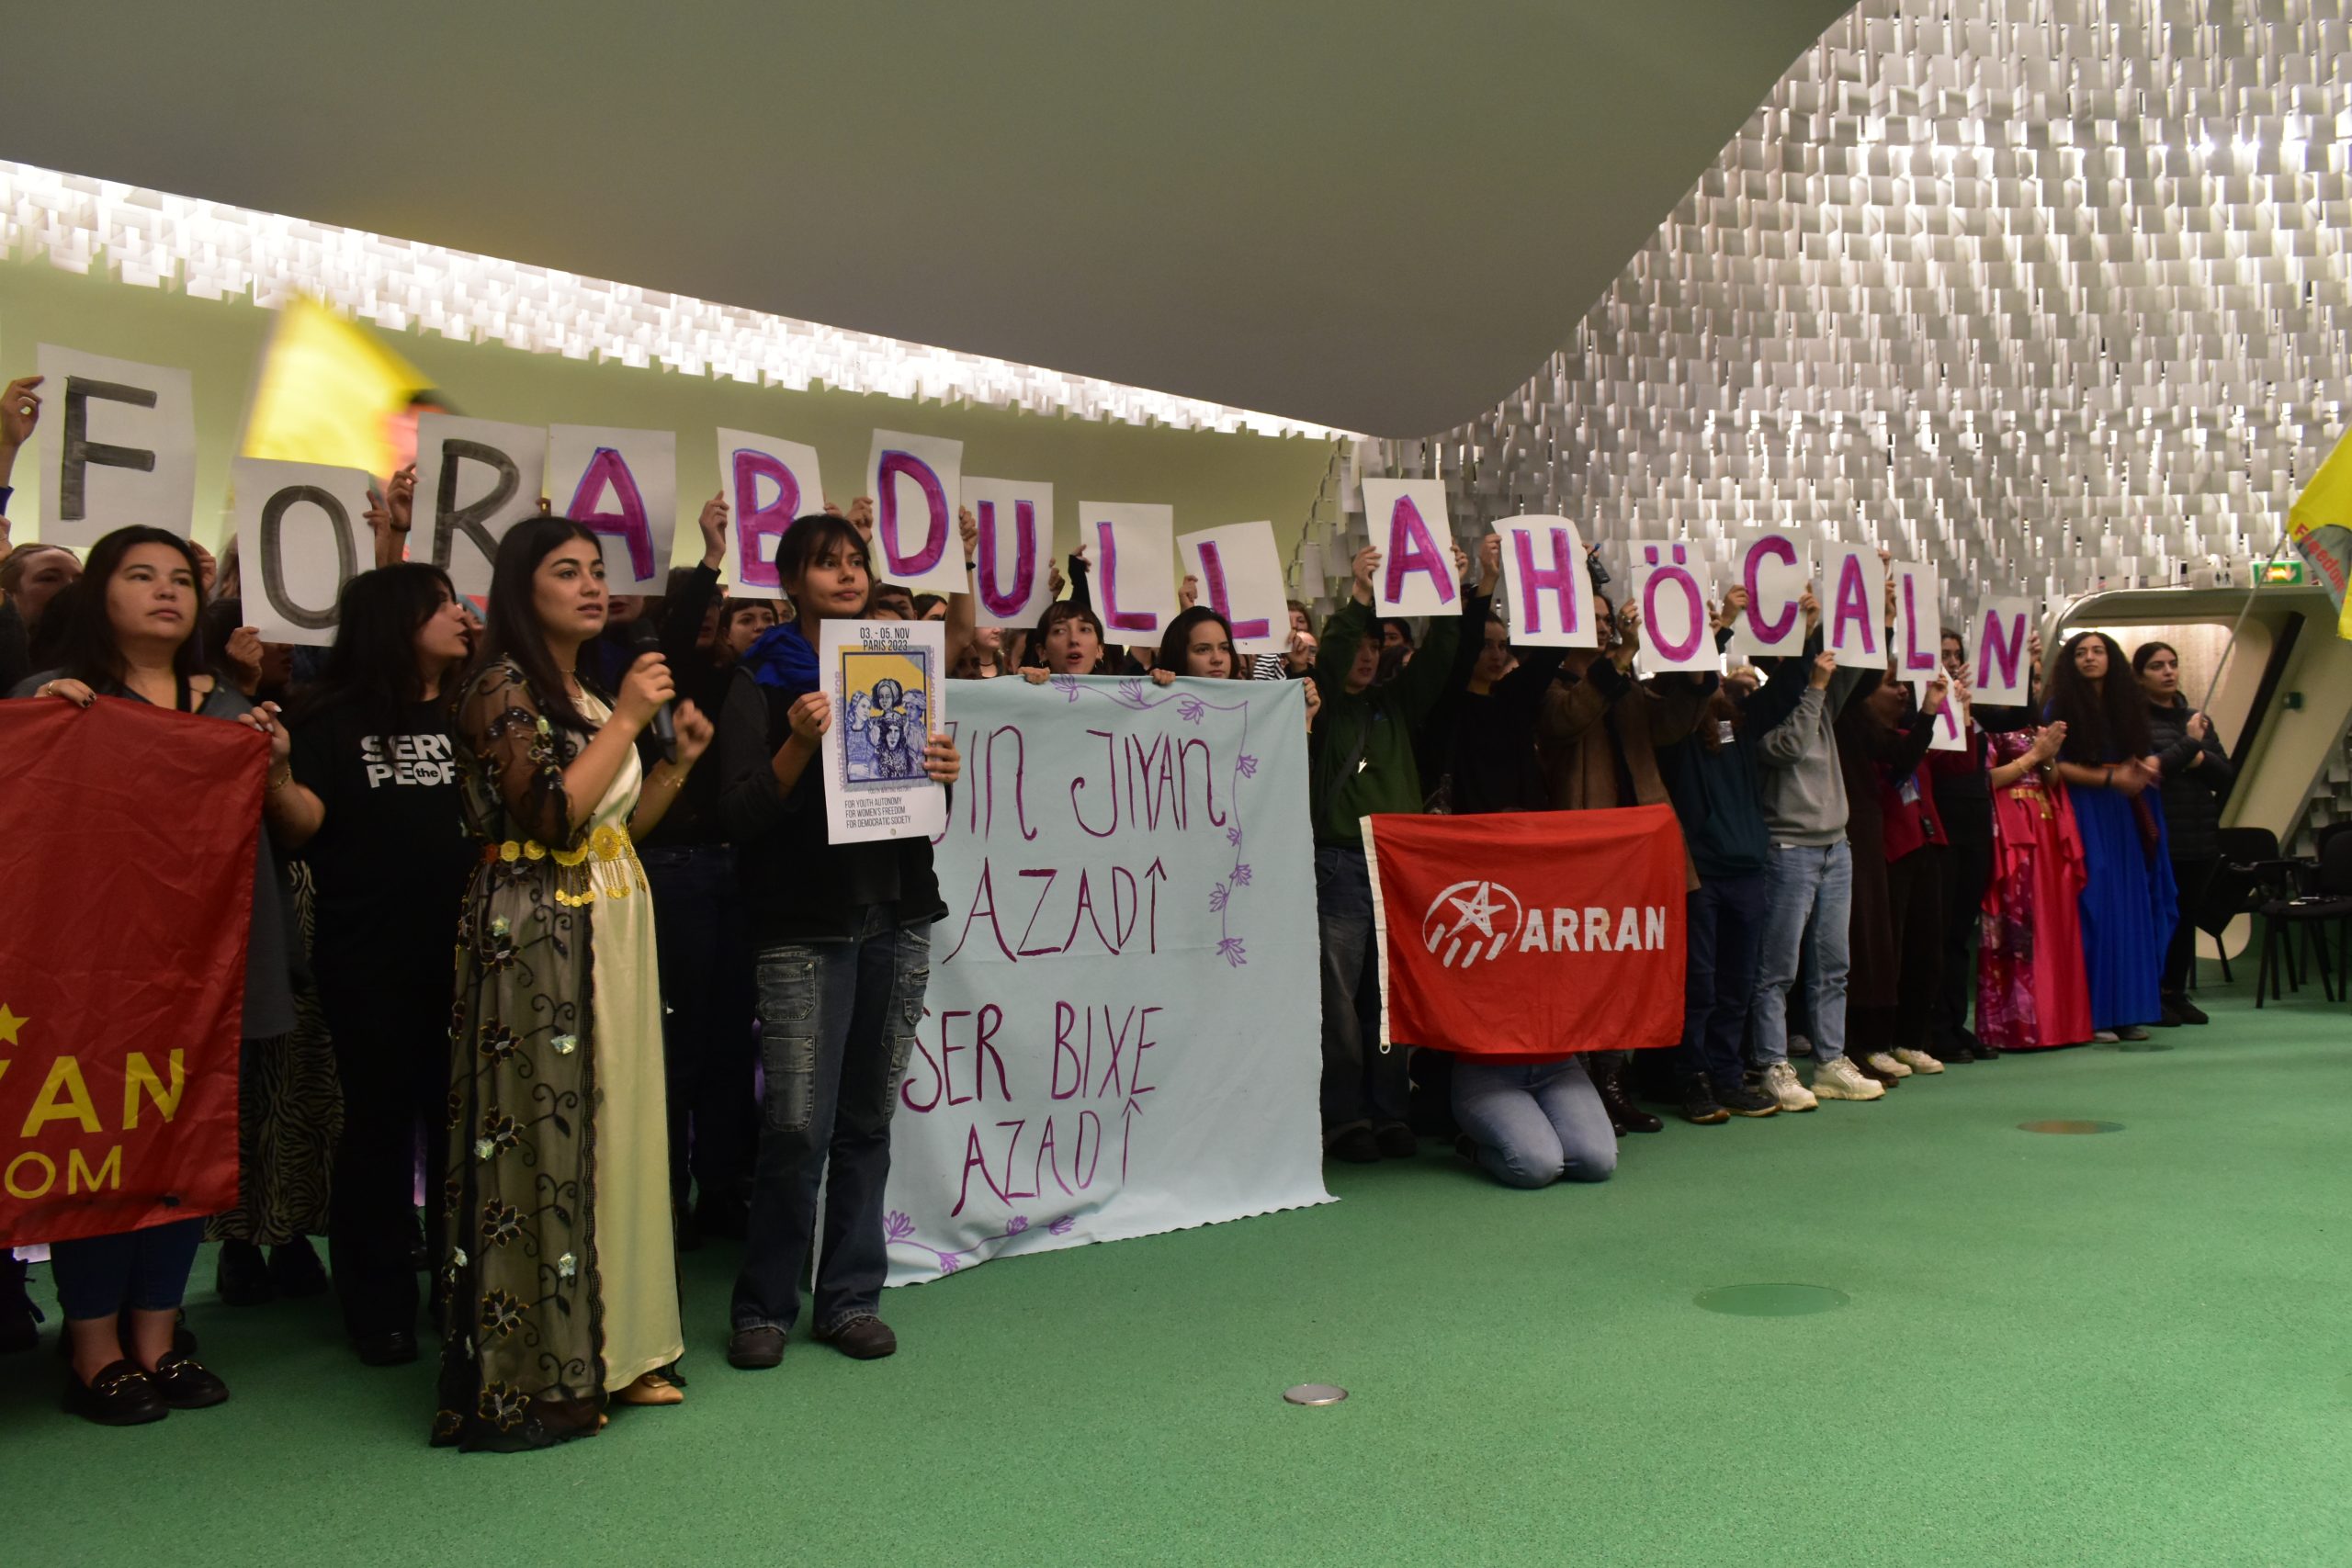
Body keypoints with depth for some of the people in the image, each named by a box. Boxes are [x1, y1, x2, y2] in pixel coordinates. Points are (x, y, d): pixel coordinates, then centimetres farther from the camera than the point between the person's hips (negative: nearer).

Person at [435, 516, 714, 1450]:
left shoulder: (588, 694, 17)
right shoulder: (501, 690, -8)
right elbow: (551, 815, -21)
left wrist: (680, 761, 7)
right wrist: (627, 720, -15)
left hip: (610, 932, 9)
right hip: (535, 937, -8)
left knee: (615, 1130, 9)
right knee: (540, 1136, -5)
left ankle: (609, 1351, 18)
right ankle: (530, 1379, 4)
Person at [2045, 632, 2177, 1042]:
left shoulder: (2128, 703, 13)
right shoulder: (2061, 706, -2)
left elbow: (2136, 757, 17)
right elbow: (2054, 764, -8)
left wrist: (2147, 766, -5)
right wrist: (2110, 778, -13)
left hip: (2125, 814, 5)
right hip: (2083, 813, -5)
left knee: (2131, 908, 3)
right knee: (2094, 909, -7)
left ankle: (2129, 1011, 8)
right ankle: (2094, 1014, -3)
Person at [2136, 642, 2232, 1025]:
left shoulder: (2198, 719, 15)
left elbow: (2227, 777, 10)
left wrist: (2201, 758, -9)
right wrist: (2188, 743, -8)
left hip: (2200, 837, 6)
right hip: (2156, 837, -6)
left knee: (2186, 917, 9)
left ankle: (2176, 992, 18)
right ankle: (2151, 997, 9)